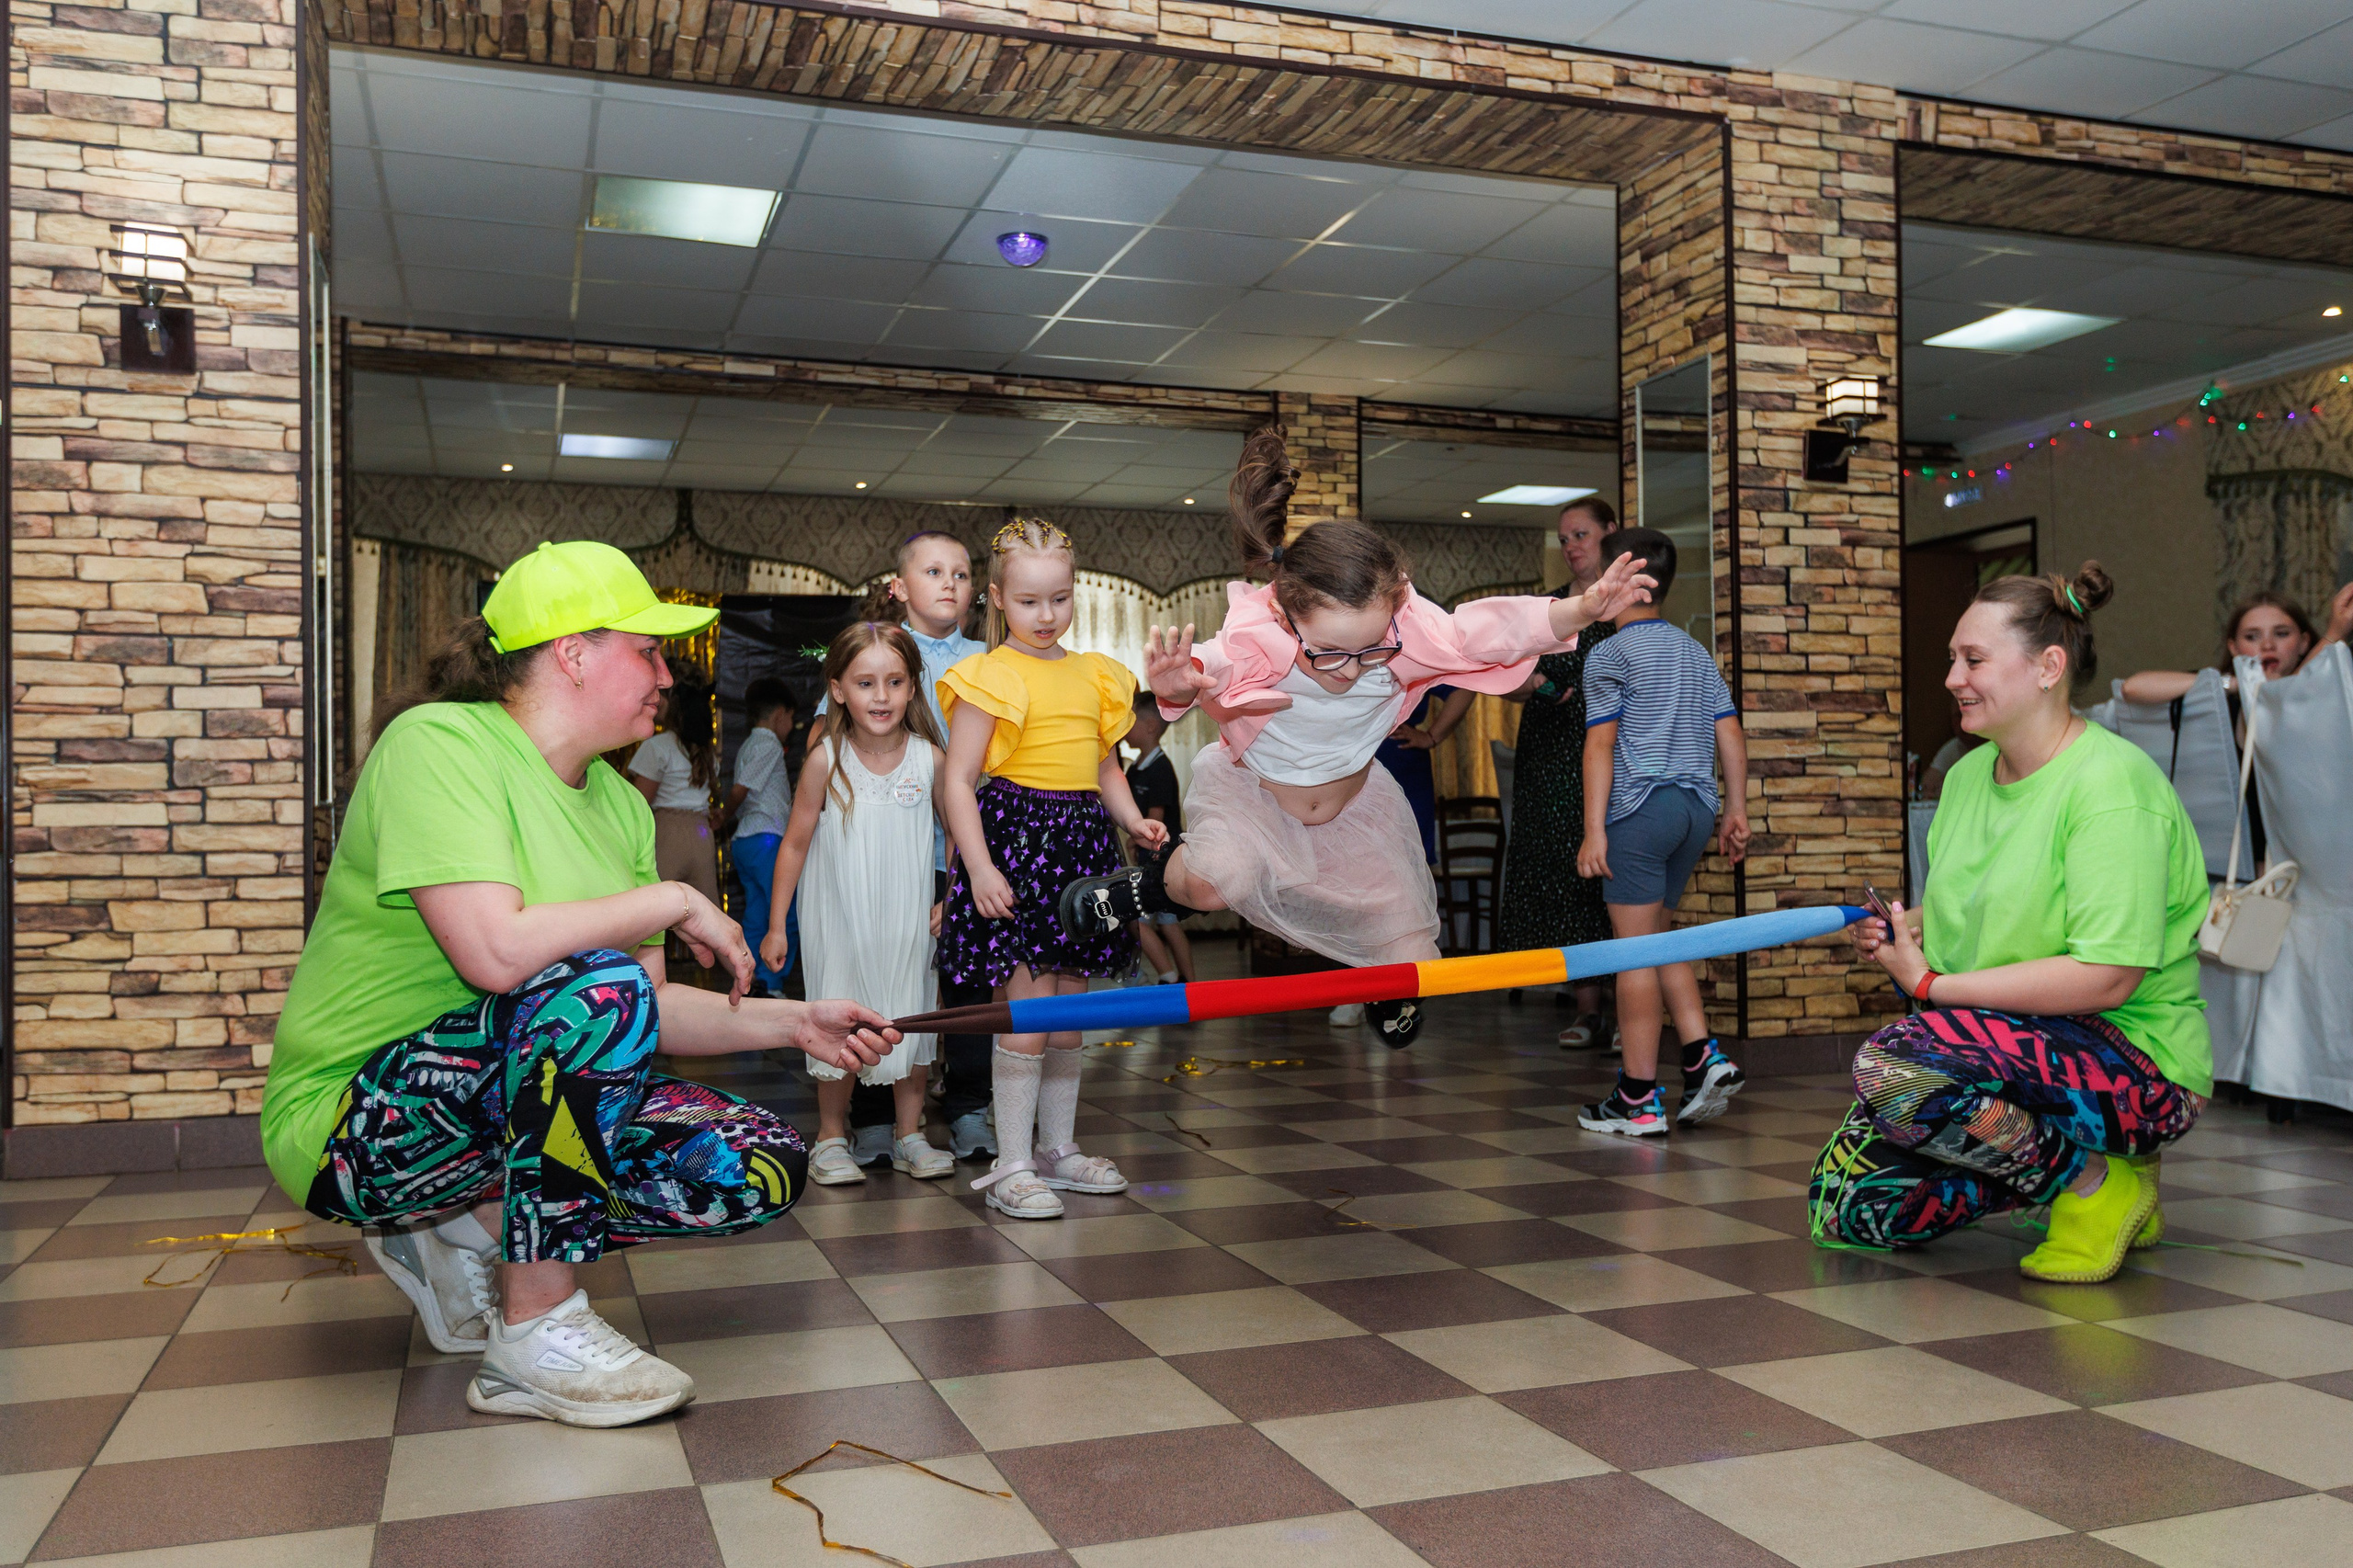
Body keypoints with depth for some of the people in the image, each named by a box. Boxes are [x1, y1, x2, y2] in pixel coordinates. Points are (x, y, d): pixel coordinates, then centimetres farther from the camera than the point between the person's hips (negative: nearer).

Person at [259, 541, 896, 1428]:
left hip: (526, 1108, 8)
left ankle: (467, 1234, 6)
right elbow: (495, 951, -32)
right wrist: (673, 902, -21)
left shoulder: (617, 803, 7)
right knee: (595, 987, -34)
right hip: (359, 1117, -8)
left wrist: (792, 1024, -7)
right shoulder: (440, 742, -17)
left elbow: (654, 1011, 6)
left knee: (759, 1171, -9)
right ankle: (535, 1335, -22)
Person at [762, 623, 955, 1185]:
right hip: (840, 921, -1)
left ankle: (909, 1134, 21)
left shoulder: (930, 757, -7)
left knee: (911, 1019, 8)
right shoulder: (826, 761, -10)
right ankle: (831, 1137, 21)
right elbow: (795, 844, -3)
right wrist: (776, 925, -2)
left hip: (907, 923, 2)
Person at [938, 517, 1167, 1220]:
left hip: (1082, 842, 6)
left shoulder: (1094, 675, 14)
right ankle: (1011, 1166, 0)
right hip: (1015, 836, -6)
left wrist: (1134, 820, 4)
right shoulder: (990, 676, -5)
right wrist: (978, 866, -16)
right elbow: (958, 779, -8)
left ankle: (1058, 1147, 25)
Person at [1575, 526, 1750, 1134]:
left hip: (1642, 806, -7)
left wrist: (1594, 829, -10)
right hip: (1696, 805, 7)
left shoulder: (1610, 654, -3)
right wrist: (1736, 811, 15)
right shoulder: (1696, 651, 16)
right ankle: (1704, 1057, 6)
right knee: (1659, 938, 18)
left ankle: (1639, 1099, 0)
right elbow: (1730, 733, 12)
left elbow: (1601, 745, -9)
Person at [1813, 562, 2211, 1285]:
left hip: (2133, 1060, -8)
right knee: (1845, 1210, -1)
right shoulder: (1970, 772, 8)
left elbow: (2106, 978, -26)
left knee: (1892, 1063, -33)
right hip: (2013, 1046, 8)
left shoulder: (2111, 783, -19)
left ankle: (2097, 1184, -10)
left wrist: (1930, 985, -21)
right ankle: (2057, 1161, 13)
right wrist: (1906, 931, -3)